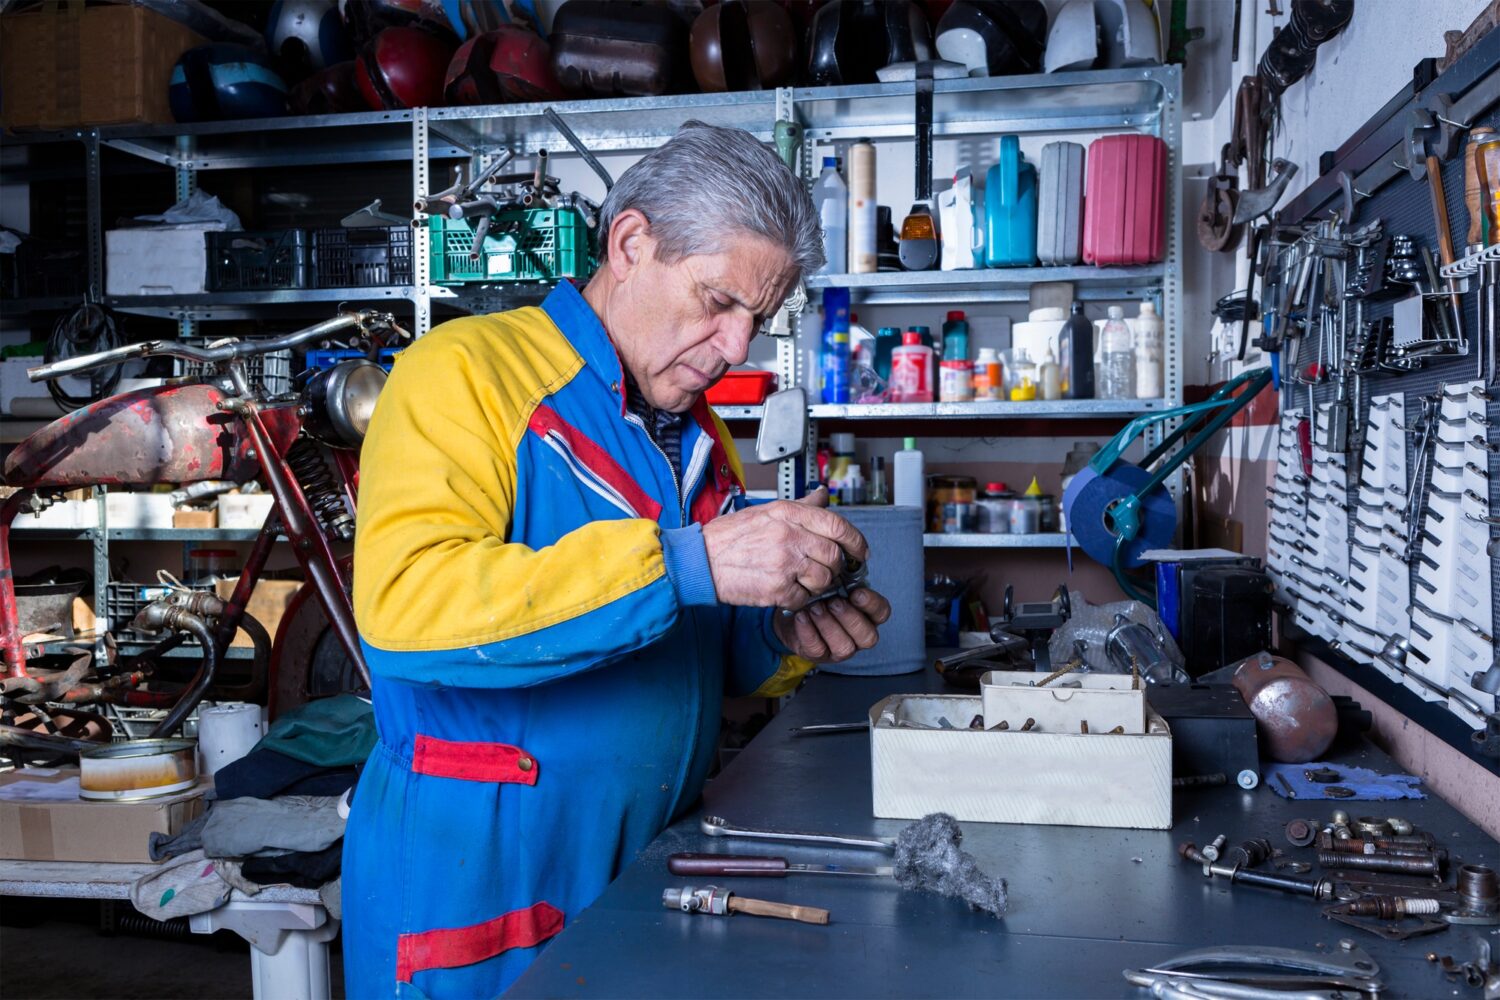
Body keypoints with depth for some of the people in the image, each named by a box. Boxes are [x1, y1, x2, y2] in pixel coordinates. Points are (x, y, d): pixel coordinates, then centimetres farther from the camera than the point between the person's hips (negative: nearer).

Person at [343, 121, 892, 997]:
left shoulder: (700, 435, 11)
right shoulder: (469, 370, -12)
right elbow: (405, 606, -28)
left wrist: (779, 643, -3)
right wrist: (685, 560, -31)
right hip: (476, 884, -7)